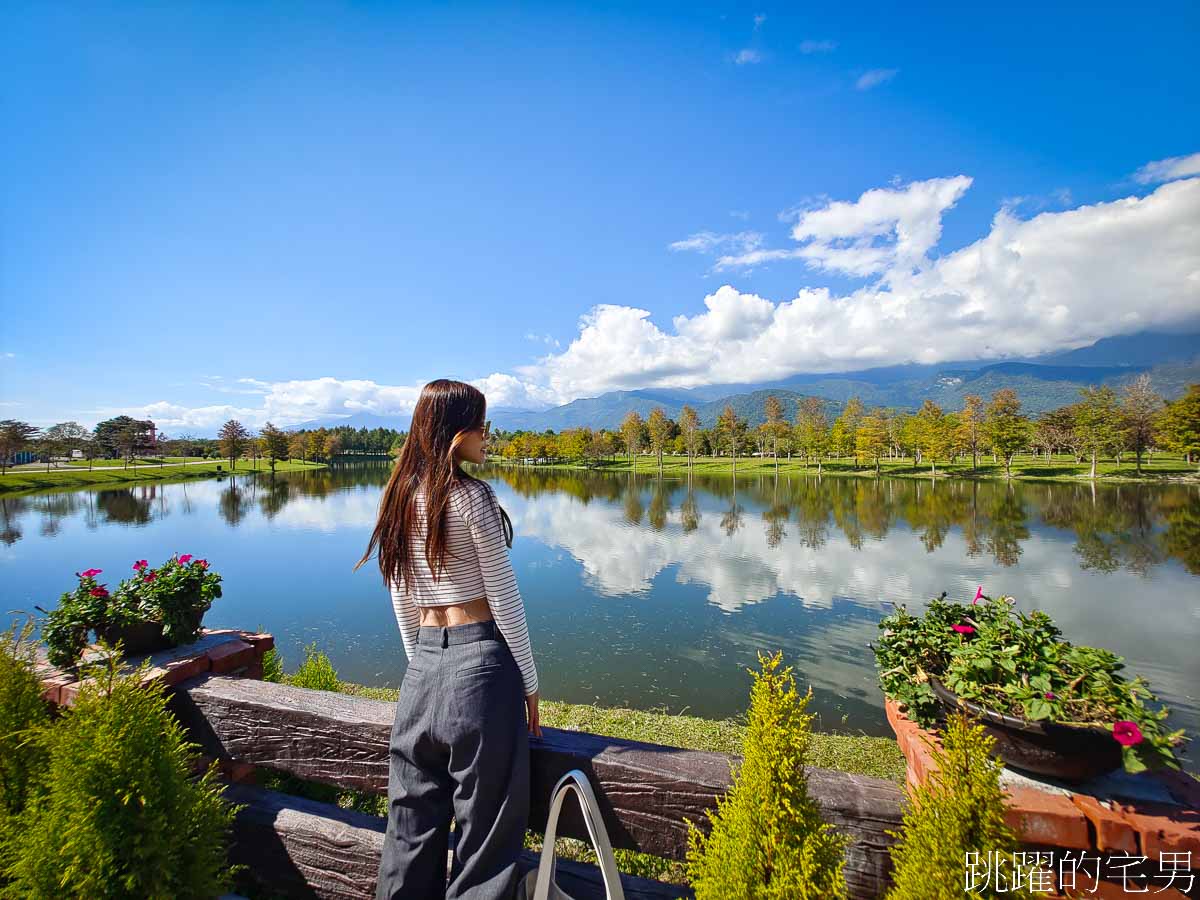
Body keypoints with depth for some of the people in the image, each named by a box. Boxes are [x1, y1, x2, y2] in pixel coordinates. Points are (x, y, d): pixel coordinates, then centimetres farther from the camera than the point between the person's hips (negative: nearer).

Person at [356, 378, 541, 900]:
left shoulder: (400, 498, 6)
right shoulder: (472, 496, -13)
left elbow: (401, 599, 11)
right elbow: (503, 597, -11)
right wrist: (529, 683, -2)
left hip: (423, 665, 7)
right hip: (480, 660, -6)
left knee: (414, 819, 20)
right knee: (486, 823, 10)